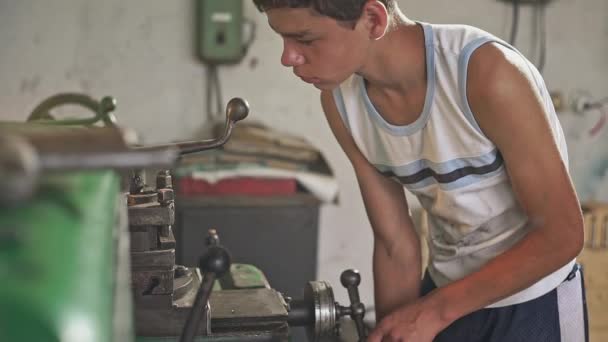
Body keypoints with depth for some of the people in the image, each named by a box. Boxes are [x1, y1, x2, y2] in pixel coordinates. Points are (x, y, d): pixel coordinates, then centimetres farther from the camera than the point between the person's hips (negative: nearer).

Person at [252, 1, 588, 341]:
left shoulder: (488, 73, -28)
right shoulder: (339, 99, -13)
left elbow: (561, 234, -22)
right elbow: (396, 247, -6)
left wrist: (434, 310, -21)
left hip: (533, 303, -4)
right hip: (445, 292, 4)